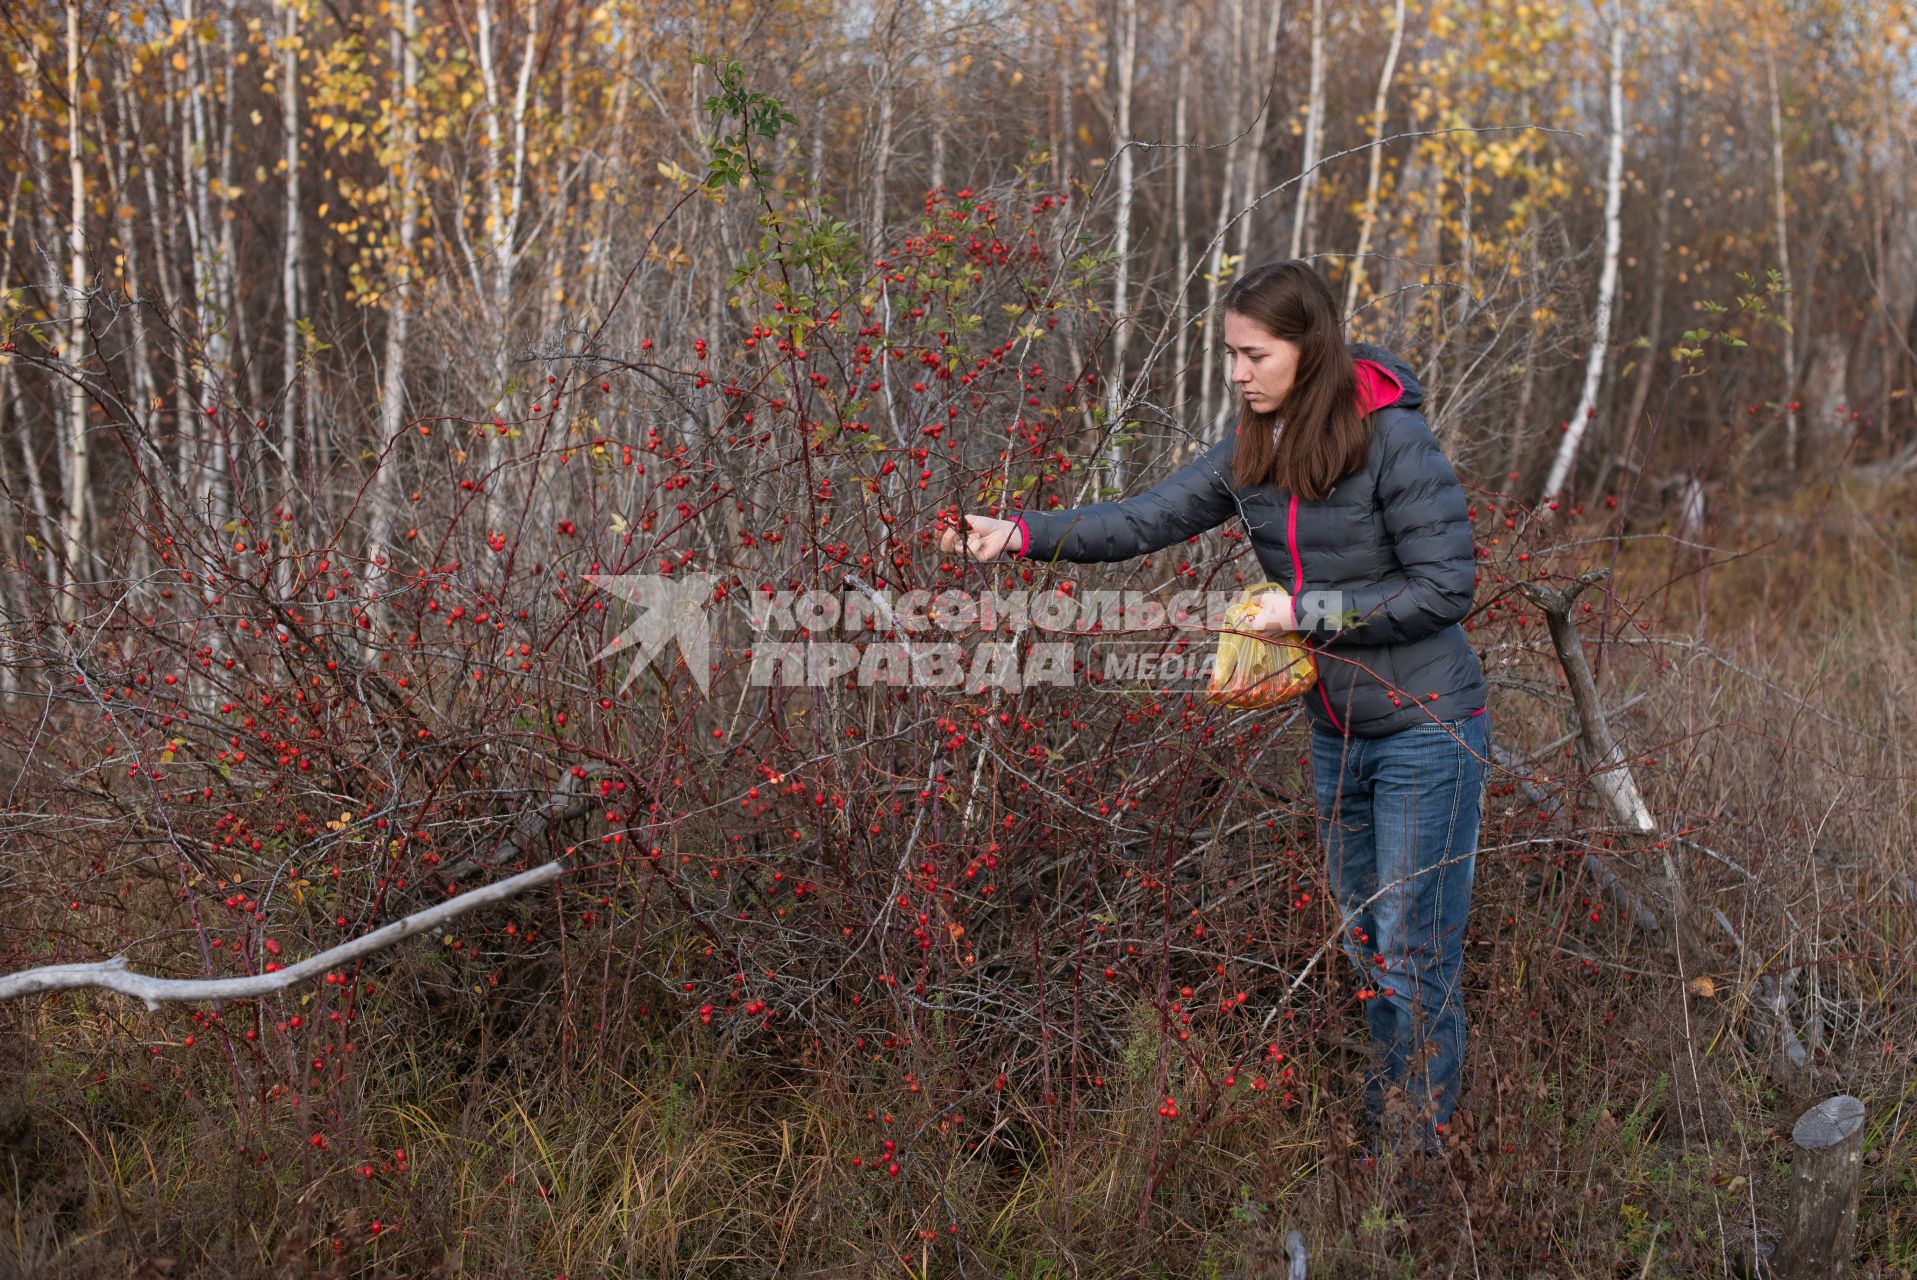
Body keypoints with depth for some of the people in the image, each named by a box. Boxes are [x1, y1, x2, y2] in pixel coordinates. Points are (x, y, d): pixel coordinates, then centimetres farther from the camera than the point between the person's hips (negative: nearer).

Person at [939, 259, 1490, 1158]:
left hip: (1425, 730, -7)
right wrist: (1022, 534, -15)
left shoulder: (1393, 439, -18)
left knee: (1414, 956, -3)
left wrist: (1306, 609, -21)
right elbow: (1144, 520, -3)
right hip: (1337, 731, 7)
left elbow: (1445, 586, -19)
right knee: (1365, 945, 16)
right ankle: (1384, 1135, 29)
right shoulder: (1252, 451, 3)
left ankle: (1418, 1146, 9)